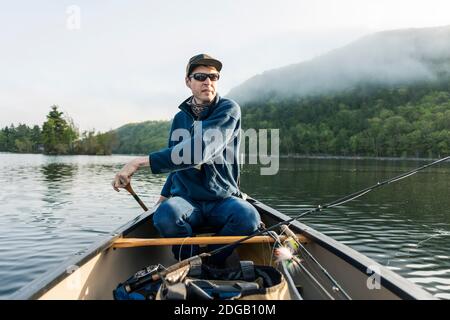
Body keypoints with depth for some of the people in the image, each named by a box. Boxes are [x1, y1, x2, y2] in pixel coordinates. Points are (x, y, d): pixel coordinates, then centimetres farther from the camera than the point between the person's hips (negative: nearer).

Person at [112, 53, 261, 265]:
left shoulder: (228, 110, -7)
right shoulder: (180, 118, 12)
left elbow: (199, 150, -23)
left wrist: (141, 162, -25)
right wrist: (164, 195, 15)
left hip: (222, 201, -2)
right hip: (186, 200, 3)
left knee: (248, 216, -34)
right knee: (164, 214, -31)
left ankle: (210, 266, -6)